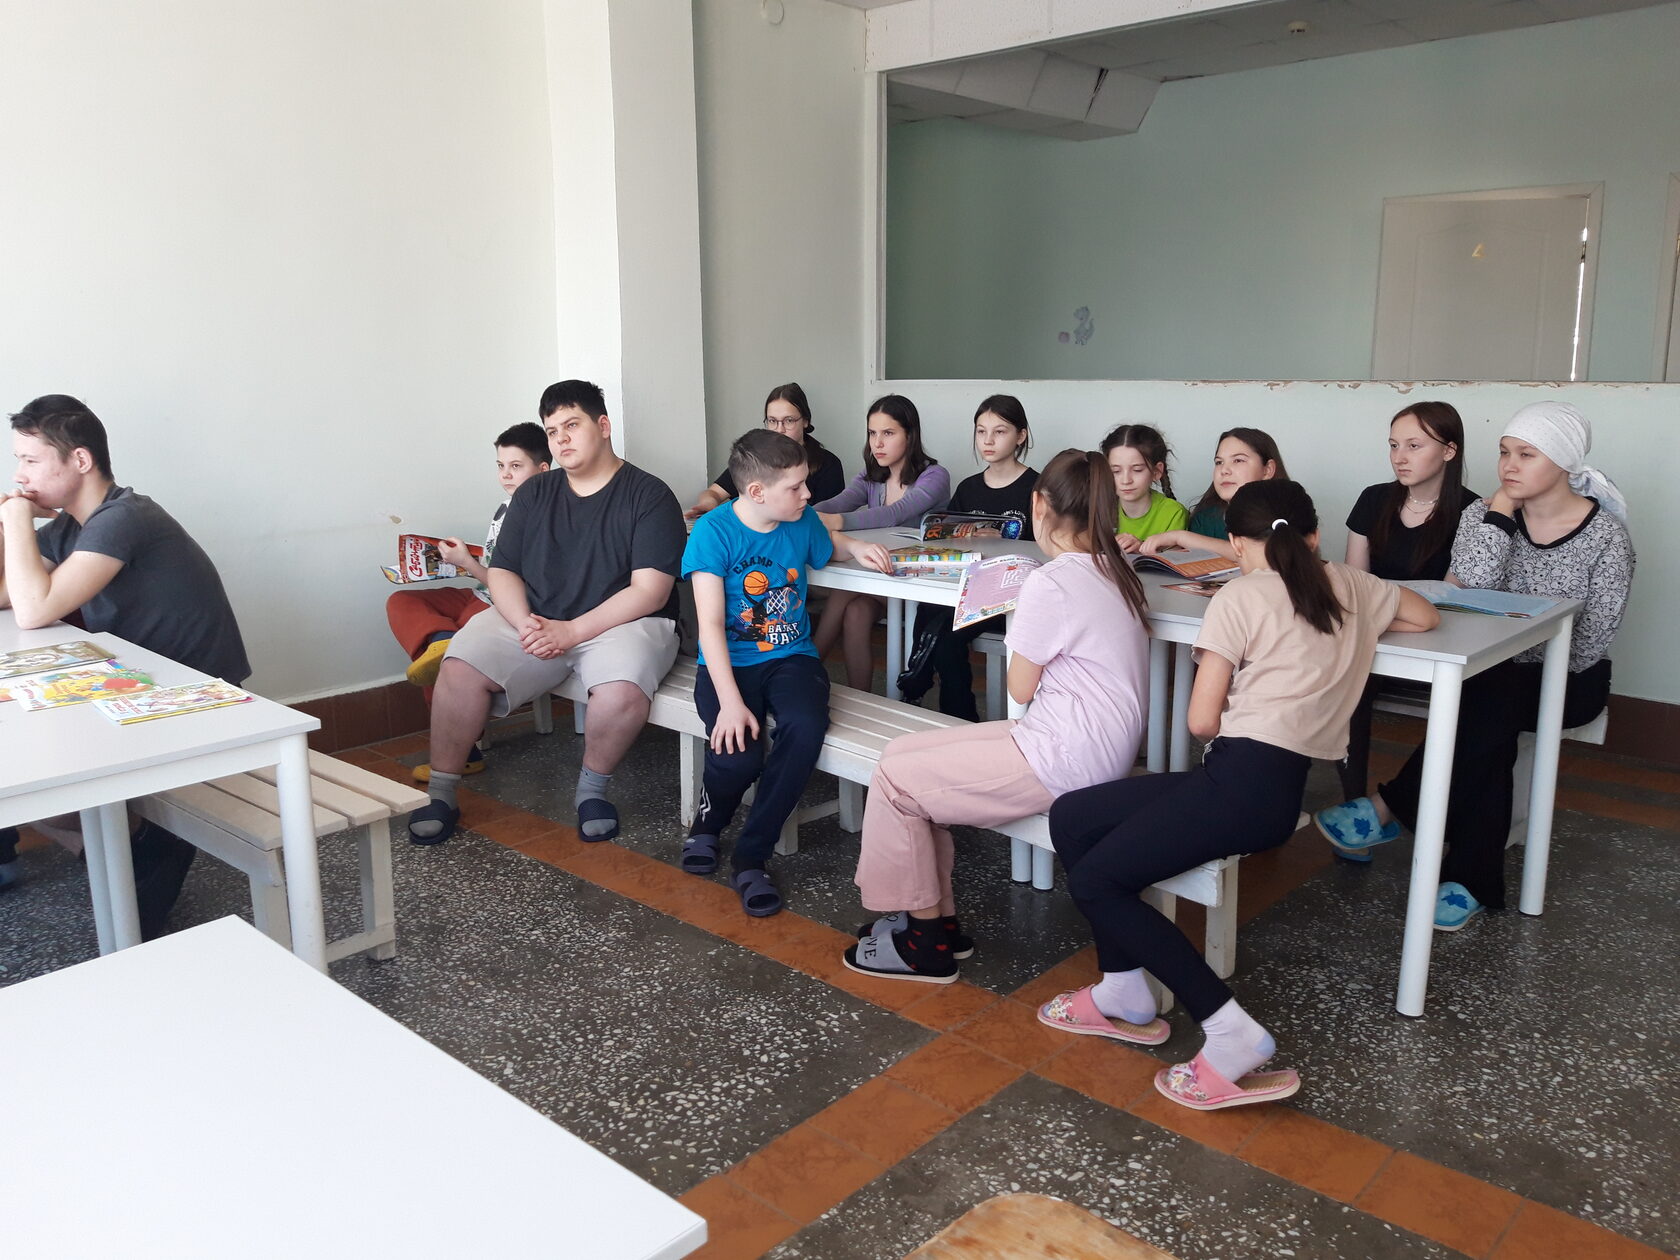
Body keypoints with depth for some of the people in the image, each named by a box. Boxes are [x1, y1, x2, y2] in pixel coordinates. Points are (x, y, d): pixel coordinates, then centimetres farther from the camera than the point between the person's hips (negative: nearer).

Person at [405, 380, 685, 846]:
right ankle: (441, 793, -5)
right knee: (460, 666, -20)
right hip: (534, 621, 4)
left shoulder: (649, 495, -4)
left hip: (622, 623, -4)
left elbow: (650, 592, -13)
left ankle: (592, 789, -7)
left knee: (623, 690, -36)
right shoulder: (534, 494, 13)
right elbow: (503, 571, 10)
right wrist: (524, 624, -11)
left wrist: (571, 631, -19)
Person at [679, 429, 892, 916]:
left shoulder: (802, 520, 2)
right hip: (729, 663, -3)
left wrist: (856, 548, 5)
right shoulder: (713, 531, -12)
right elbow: (710, 624, -17)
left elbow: (826, 547, 29)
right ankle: (709, 821, 10)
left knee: (806, 728, -30)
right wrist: (731, 702, -27)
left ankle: (752, 855, -13)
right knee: (738, 755, -30)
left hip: (791, 658, 3)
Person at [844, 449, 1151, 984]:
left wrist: (1018, 621, 4)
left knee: (894, 779, -2)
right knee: (902, 752, 11)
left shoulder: (1051, 583, -20)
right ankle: (939, 918, 18)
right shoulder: (1111, 570, 7)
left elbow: (1020, 688, -10)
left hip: (1063, 764, -10)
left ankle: (925, 944, 11)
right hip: (1097, 751, 10)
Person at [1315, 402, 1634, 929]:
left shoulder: (1606, 538, -9)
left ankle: (1389, 808, -26)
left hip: (1570, 679, -3)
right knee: (1486, 732, -31)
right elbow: (1474, 585, -18)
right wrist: (1503, 505, -15)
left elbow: (1590, 642, -10)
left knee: (1485, 703, -34)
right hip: (1497, 673, 3)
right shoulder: (1485, 515, 1)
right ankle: (1473, 884, -26)